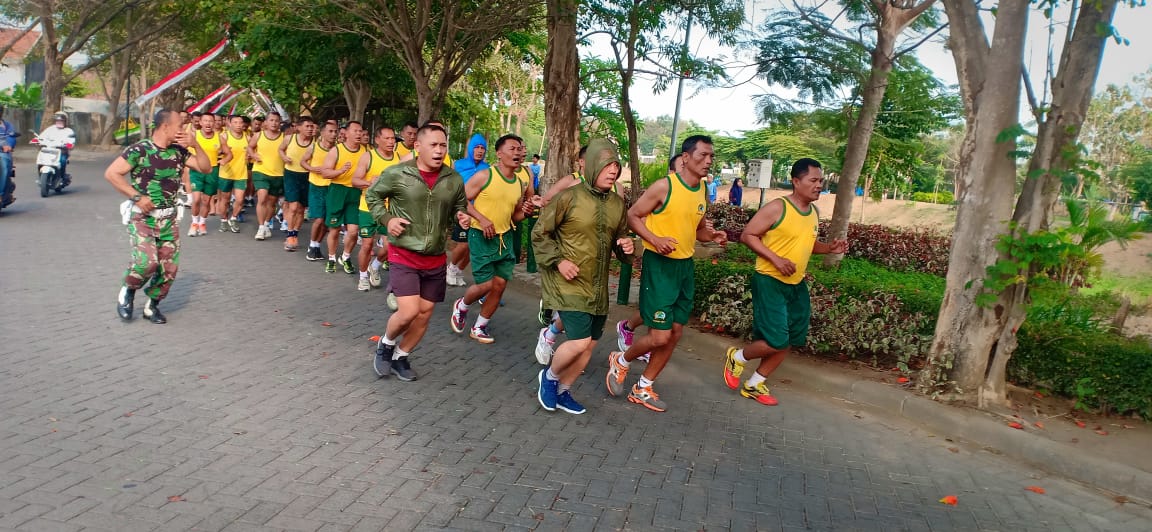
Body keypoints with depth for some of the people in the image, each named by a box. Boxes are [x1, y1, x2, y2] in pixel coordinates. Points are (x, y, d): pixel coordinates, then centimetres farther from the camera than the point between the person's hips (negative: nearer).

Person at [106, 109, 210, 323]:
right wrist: (136, 196, -18)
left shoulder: (179, 151, 4)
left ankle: (152, 305, 23)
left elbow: (206, 168, 7)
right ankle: (128, 291, 9)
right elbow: (111, 173, -12)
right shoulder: (139, 150, -12)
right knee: (147, 262, -22)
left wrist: (195, 144, -5)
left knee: (169, 267, 2)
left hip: (169, 219, 5)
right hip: (142, 217, -5)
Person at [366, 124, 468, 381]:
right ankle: (386, 343, 18)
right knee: (408, 311, -14)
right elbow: (372, 195, 5)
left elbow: (460, 208, 15)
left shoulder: (454, 180, -2)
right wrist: (386, 220, -8)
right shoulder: (397, 174, -11)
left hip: (436, 259, 4)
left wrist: (463, 218, -8)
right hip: (404, 256, -4)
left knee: (424, 313, 10)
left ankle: (400, 357, 32)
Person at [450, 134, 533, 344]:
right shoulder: (484, 176, -12)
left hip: (505, 238, 6)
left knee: (500, 284, 5)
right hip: (481, 236, -6)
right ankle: (461, 306, 25)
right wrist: (482, 219, -21)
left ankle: (479, 327, 22)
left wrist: (524, 212, -4)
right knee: (486, 284, -8)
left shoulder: (520, 184, 7)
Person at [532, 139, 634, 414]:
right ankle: (549, 376, 15)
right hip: (569, 283, -6)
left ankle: (563, 391, 33)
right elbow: (539, 234, -6)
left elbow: (619, 239, 18)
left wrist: (626, 247, -5)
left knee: (589, 345, 11)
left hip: (597, 287, 7)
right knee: (580, 341, -15)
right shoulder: (569, 197, -13)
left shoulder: (618, 204, 4)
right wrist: (558, 261, -16)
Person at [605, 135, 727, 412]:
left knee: (675, 334, 10)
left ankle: (643, 389, 25)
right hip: (659, 264, -8)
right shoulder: (664, 186, -14)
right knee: (660, 335, -9)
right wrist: (655, 239, -24)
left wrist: (712, 236, -1)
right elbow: (633, 216, -10)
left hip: (686, 266, 8)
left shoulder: (703, 192, 8)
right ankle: (620, 361, 21)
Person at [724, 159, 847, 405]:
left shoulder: (814, 212, 8)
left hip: (797, 285, 8)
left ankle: (754, 385, 25)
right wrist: (776, 259, -23)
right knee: (776, 341, -12)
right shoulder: (777, 208, -16)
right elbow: (747, 235, -15)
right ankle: (737, 357, 18)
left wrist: (830, 247, 2)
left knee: (791, 341, 11)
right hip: (770, 282, -8)